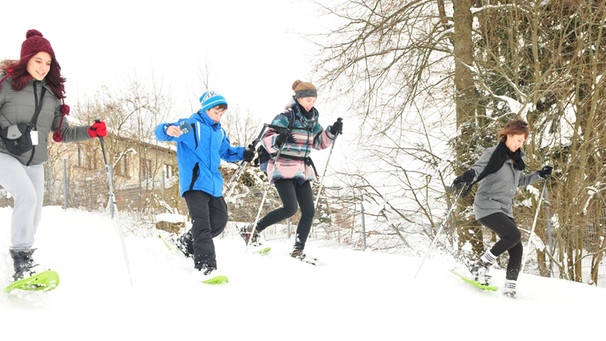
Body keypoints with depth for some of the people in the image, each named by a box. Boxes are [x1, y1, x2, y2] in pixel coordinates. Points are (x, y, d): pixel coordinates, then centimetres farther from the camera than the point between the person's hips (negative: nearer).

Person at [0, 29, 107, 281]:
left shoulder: (52, 93, 10)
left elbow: (62, 133, 12)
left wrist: (91, 131, -2)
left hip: (35, 162, 6)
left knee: (34, 216, 4)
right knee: (27, 195, -27)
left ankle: (23, 265, 17)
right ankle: (22, 262, -25)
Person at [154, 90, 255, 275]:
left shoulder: (219, 132, 18)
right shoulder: (191, 125, -6)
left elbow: (226, 152, 34)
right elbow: (161, 133, -17)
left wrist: (243, 153, 15)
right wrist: (168, 130, -42)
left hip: (214, 184, 8)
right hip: (195, 183, -8)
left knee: (220, 221, 13)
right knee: (202, 224, -15)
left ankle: (187, 243, 32)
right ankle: (206, 267, -17)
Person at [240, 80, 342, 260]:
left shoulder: (312, 119, 12)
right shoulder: (286, 117, -9)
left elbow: (320, 142, 21)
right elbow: (266, 139, -15)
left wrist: (332, 131, 3)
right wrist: (278, 140, -37)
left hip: (302, 171, 7)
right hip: (283, 169, -7)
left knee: (309, 211, -1)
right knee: (290, 208, -19)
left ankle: (298, 250, 7)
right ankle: (252, 230, -4)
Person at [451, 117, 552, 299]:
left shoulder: (516, 159, 15)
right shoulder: (492, 154, -8)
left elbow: (519, 181, 32)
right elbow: (476, 170, -19)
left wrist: (539, 175, 23)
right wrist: (465, 179, -41)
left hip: (505, 210, 8)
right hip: (487, 207, -8)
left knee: (516, 248, -2)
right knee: (514, 235, -26)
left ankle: (510, 288, 6)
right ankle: (480, 266, -13)